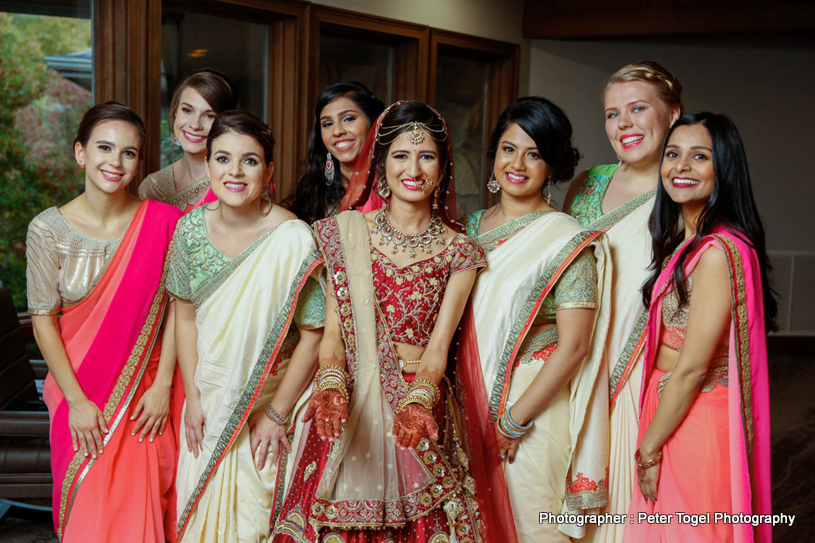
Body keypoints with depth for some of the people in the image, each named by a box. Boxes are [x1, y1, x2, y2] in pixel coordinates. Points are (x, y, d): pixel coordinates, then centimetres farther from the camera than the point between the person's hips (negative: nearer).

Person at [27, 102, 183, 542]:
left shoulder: (161, 220, -6)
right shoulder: (49, 229, -8)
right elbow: (42, 320, -5)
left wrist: (162, 386, -8)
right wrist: (77, 402, -9)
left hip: (146, 392, 0)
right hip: (81, 391, 0)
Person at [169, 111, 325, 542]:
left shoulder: (294, 239, -22)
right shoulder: (192, 228, -7)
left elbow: (312, 335, -17)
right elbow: (185, 315, 2)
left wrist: (277, 413, -12)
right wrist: (192, 397, 0)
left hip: (270, 399, -4)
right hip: (209, 398, 4)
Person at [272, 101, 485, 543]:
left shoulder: (459, 251, 2)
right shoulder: (346, 232, 3)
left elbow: (438, 345, -5)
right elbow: (333, 330, 0)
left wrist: (418, 400, -24)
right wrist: (331, 385, -19)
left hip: (418, 406, 0)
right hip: (349, 404, 0)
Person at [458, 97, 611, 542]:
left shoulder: (568, 240, -11)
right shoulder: (474, 227, 7)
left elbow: (573, 347, -15)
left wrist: (515, 418, -14)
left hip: (535, 405, -5)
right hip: (473, 403, 6)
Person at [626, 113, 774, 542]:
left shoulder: (718, 251, -23)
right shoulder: (683, 240, 8)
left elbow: (691, 370, -21)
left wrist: (648, 449, -12)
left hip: (695, 421, -9)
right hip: (672, 407, 9)